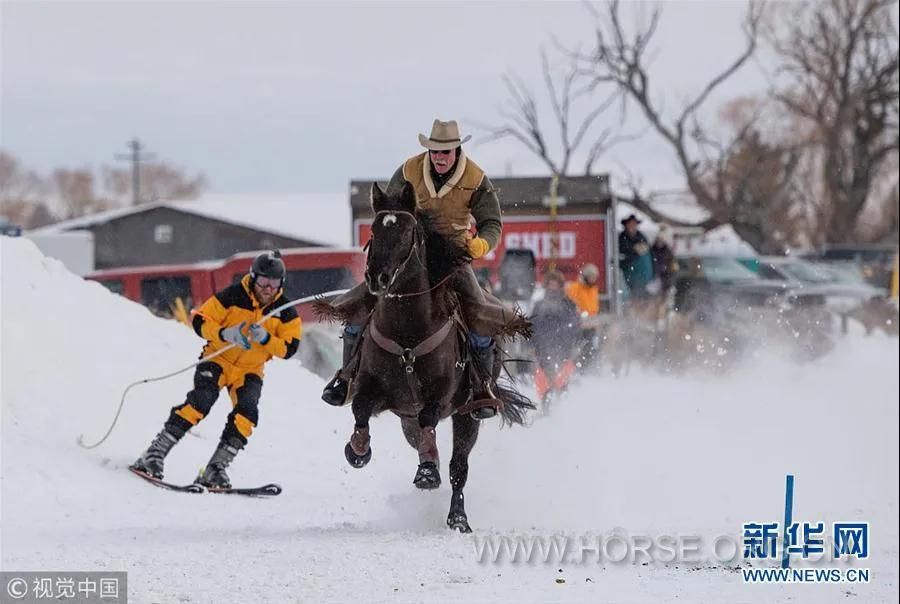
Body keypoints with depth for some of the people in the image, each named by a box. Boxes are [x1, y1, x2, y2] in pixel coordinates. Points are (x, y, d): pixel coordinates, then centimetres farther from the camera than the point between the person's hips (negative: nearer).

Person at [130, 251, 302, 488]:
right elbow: (200, 321, -12)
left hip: (250, 371, 3)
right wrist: (225, 334, -31)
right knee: (201, 400, -25)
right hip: (218, 361, -3)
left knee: (246, 413, -21)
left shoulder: (286, 312, -6)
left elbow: (288, 348, -10)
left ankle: (215, 469, -15)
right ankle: (155, 453, -24)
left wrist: (265, 339, -29)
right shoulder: (233, 296, -14)